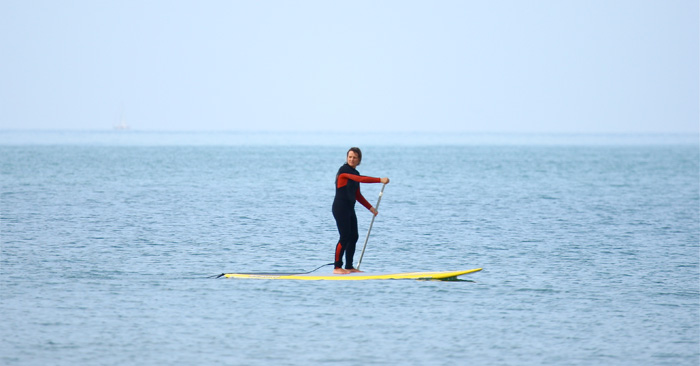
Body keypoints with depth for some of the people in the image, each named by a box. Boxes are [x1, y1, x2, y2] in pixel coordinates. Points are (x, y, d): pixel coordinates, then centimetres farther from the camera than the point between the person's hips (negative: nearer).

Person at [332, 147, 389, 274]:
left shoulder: (355, 173, 15)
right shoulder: (344, 170, -12)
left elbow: (357, 195, 21)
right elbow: (361, 179, -26)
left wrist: (371, 208, 17)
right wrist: (380, 180, -29)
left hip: (349, 209, 9)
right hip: (340, 208, -9)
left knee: (354, 237, 8)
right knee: (345, 237, -11)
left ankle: (349, 266, 14)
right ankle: (337, 267, -7)